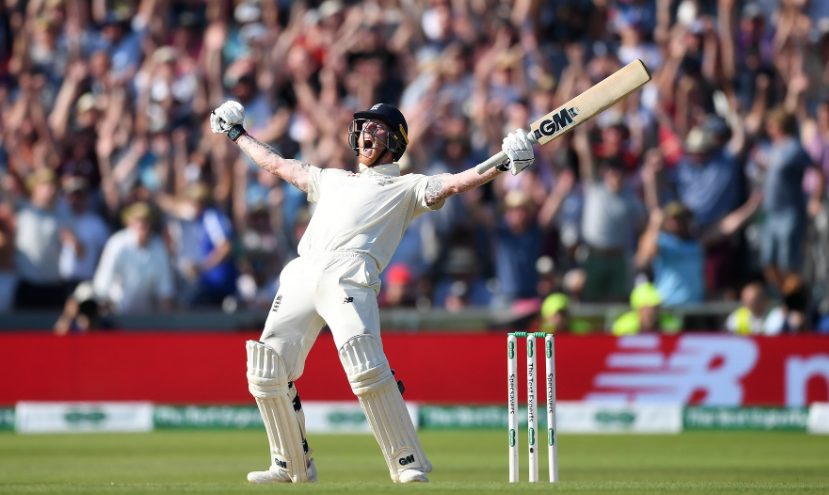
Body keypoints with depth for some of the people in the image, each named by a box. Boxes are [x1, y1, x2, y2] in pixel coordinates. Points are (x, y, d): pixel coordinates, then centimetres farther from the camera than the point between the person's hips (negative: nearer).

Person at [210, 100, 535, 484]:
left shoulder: (407, 187, 19)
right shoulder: (333, 179, 35)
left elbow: (453, 184, 4)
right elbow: (277, 164, 45)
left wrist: (502, 165, -12)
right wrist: (236, 134, 52)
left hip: (349, 276, -6)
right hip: (302, 275, 6)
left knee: (367, 369, -25)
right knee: (266, 371, -2)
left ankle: (409, 465, -19)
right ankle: (292, 466, 13)